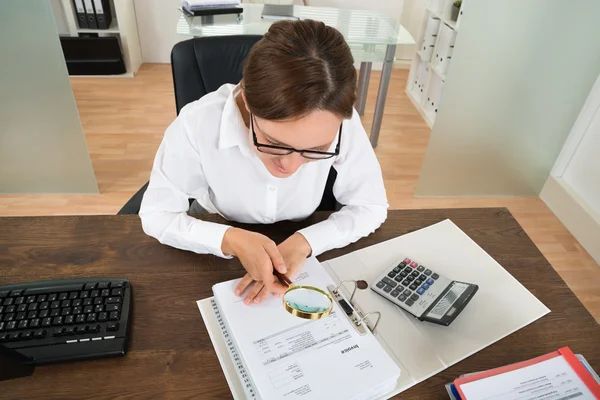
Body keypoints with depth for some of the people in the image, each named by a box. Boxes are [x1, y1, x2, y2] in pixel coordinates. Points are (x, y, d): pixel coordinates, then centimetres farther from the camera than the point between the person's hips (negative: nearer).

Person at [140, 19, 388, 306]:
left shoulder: (342, 124, -25)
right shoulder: (198, 124, -28)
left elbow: (370, 206, -13)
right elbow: (156, 215, -17)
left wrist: (304, 242, -29)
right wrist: (230, 239, -33)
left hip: (298, 248, 2)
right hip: (213, 248, -1)